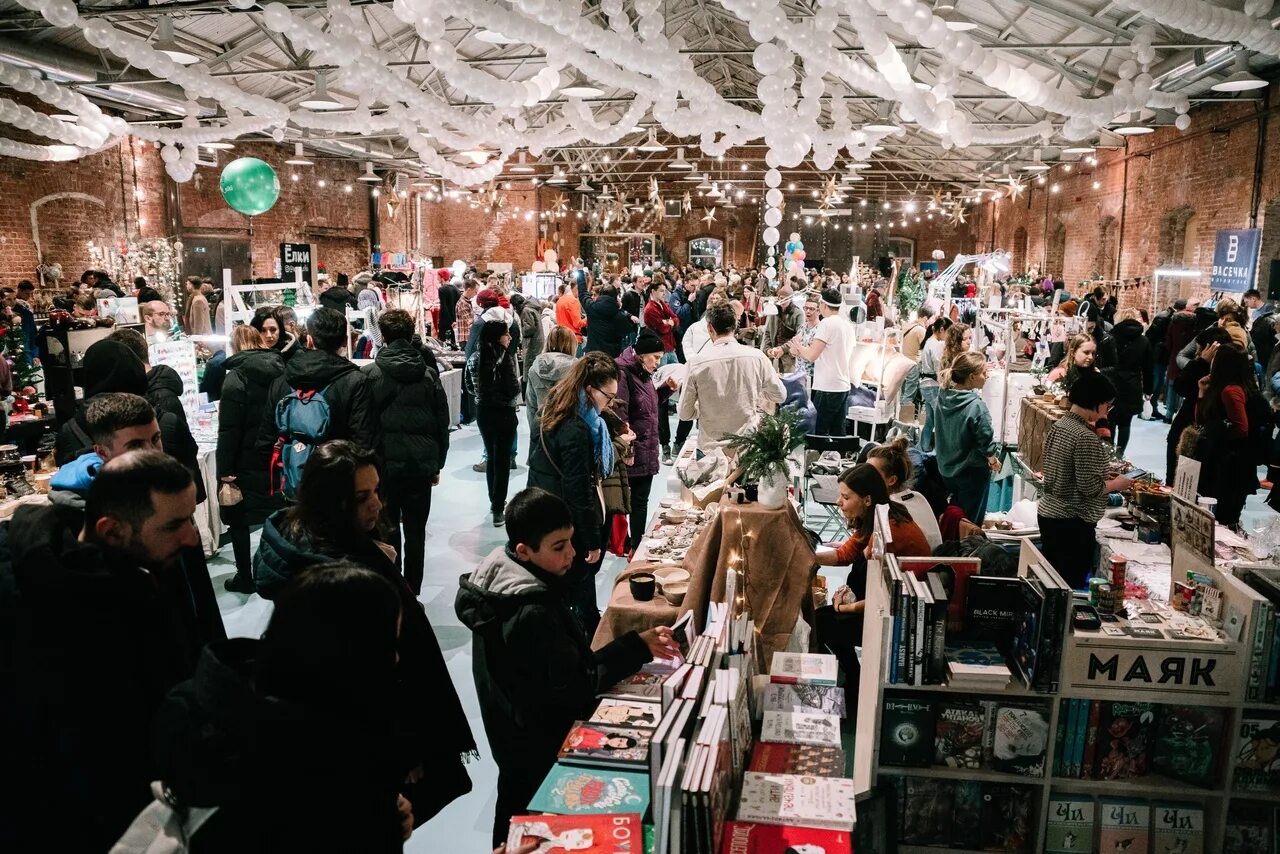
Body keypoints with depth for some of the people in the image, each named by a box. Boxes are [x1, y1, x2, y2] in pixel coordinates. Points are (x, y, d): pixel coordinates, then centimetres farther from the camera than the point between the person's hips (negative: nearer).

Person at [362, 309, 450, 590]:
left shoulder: (369, 374, -6)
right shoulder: (428, 374, 0)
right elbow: (442, 424, 4)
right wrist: (437, 464, 13)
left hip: (384, 463, -1)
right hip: (421, 463, 1)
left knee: (387, 530, 12)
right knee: (416, 531, 9)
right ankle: (412, 593, 15)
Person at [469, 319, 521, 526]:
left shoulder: (475, 358, 0)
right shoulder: (504, 357, -17)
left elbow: (471, 387, 8)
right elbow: (513, 389, -18)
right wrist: (518, 382, 2)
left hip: (483, 412, 6)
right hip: (504, 412, -6)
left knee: (491, 456, 20)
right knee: (502, 460, 2)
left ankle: (495, 501, 32)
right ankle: (498, 509, 2)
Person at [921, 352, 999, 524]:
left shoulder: (940, 400, -7)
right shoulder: (977, 407, -26)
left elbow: (930, 430, 3)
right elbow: (987, 441, -16)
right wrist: (993, 459, 3)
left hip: (946, 468, 6)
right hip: (972, 471, -6)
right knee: (970, 522, 9)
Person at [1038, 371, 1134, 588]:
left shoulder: (1058, 425, 6)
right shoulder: (1086, 437, -19)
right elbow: (1090, 487, -18)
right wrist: (1117, 484, -2)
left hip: (1048, 513, 9)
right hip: (1073, 522, -9)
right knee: (1071, 585, 0)